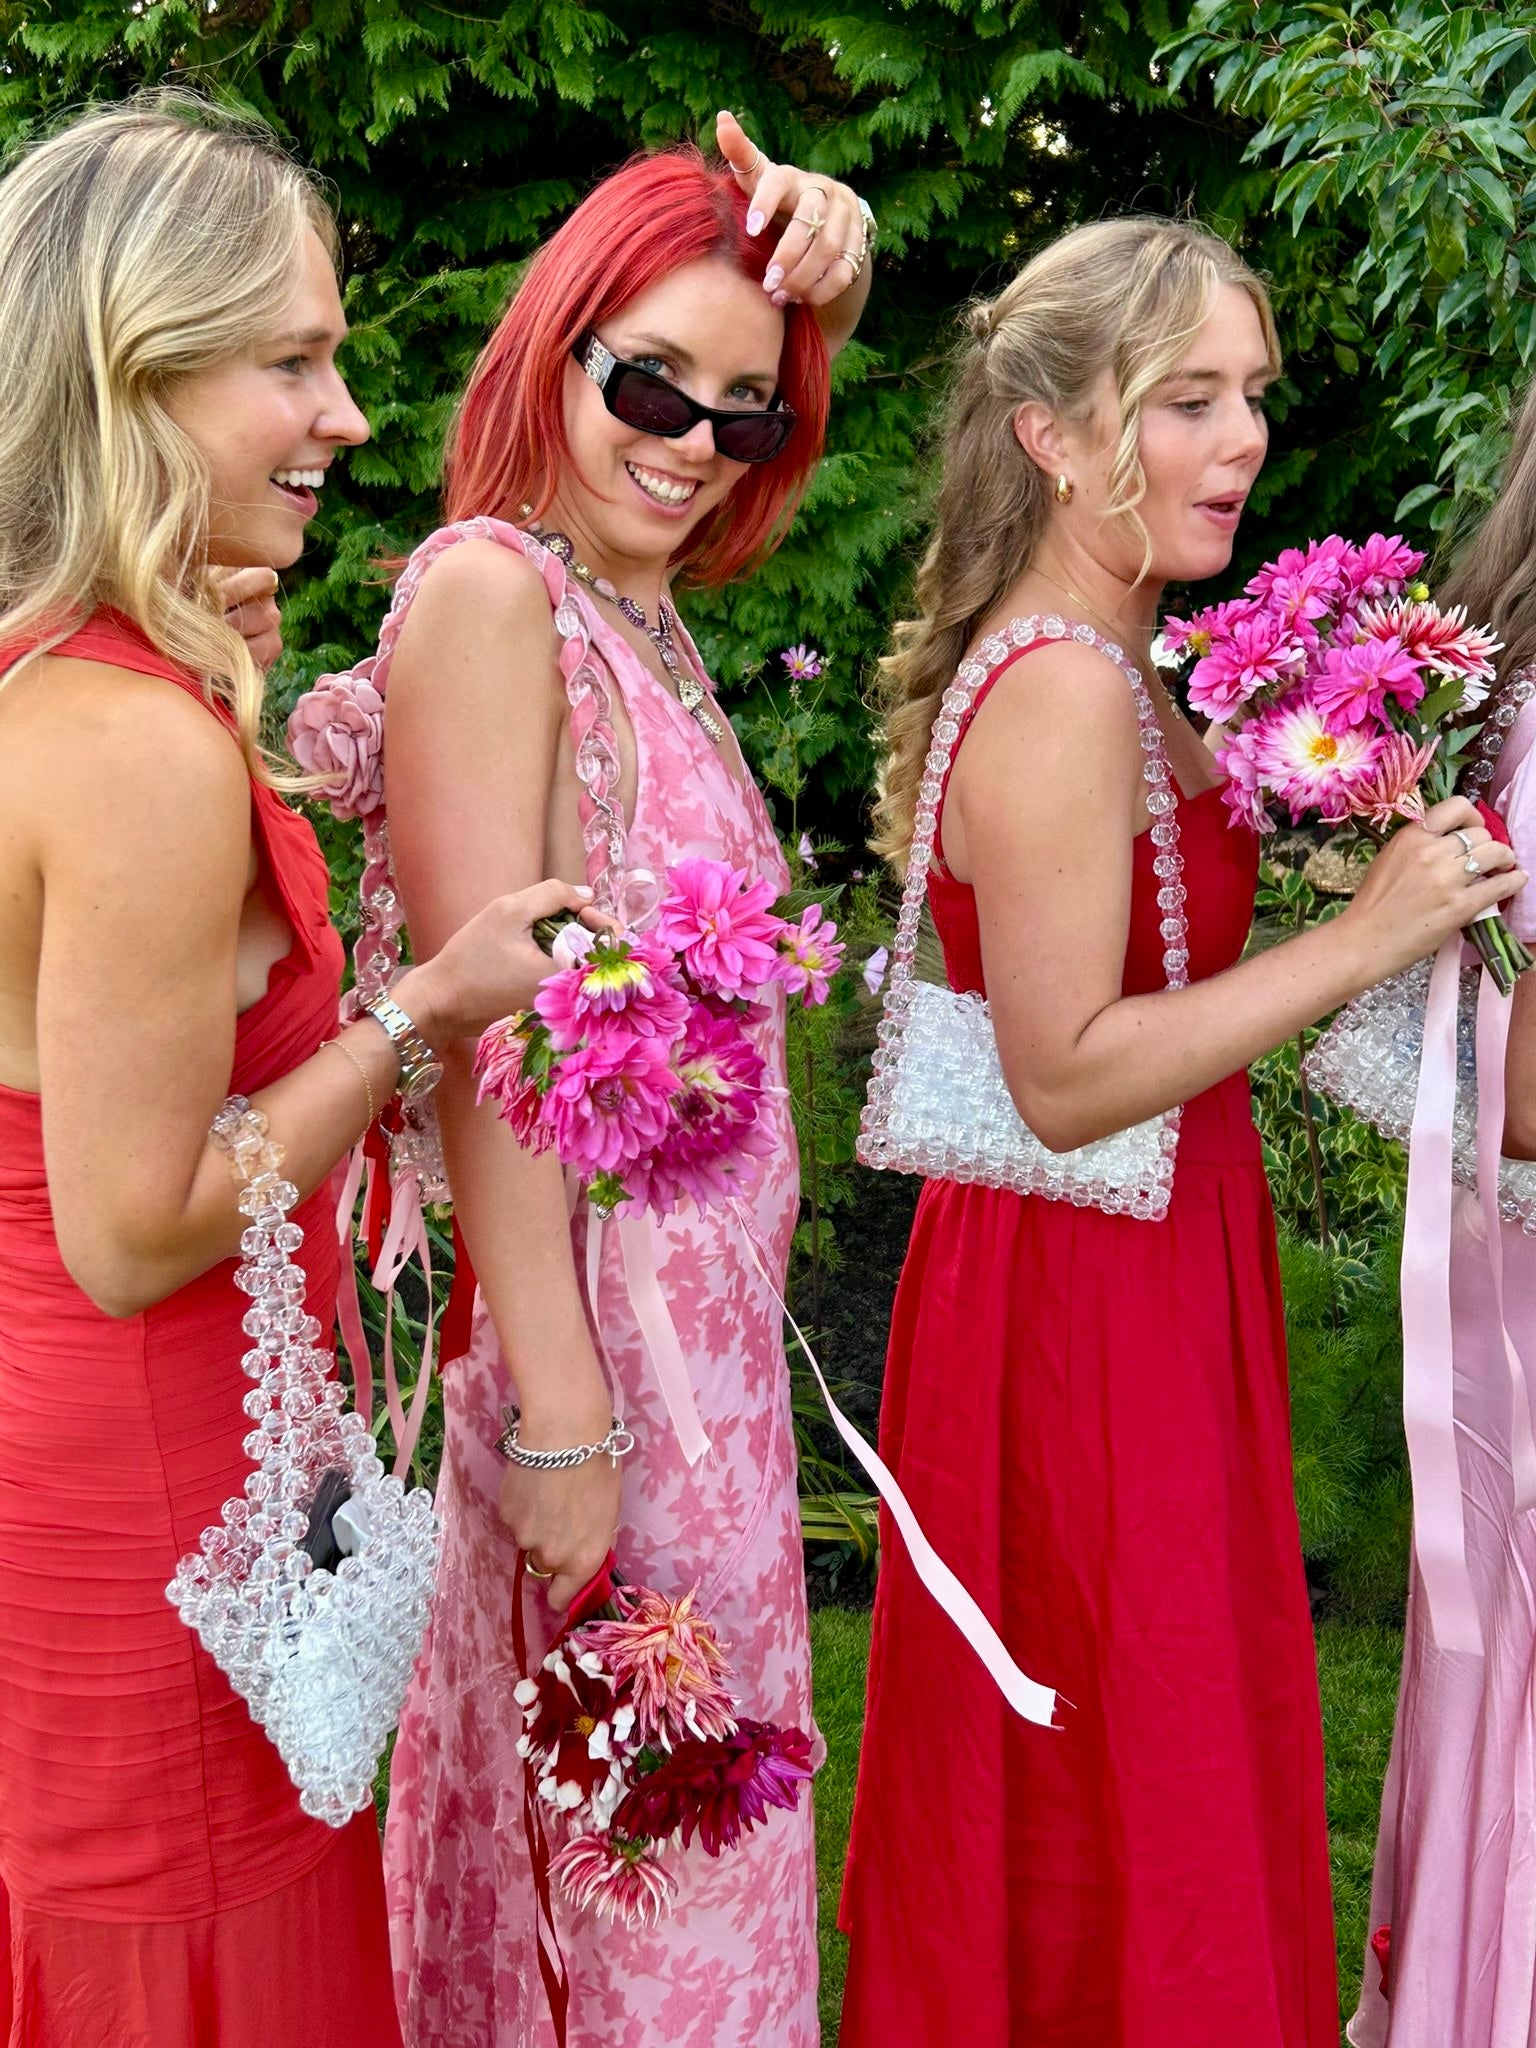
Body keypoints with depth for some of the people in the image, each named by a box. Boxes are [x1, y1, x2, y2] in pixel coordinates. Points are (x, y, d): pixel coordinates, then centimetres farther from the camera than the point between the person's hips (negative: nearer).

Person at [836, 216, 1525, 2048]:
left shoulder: (1099, 666, 10)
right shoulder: (1066, 692, -22)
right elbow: (1066, 1078, -24)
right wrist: (1361, 937, -23)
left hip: (1125, 1264, 10)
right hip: (1089, 1290, -10)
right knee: (1129, 1783, 6)